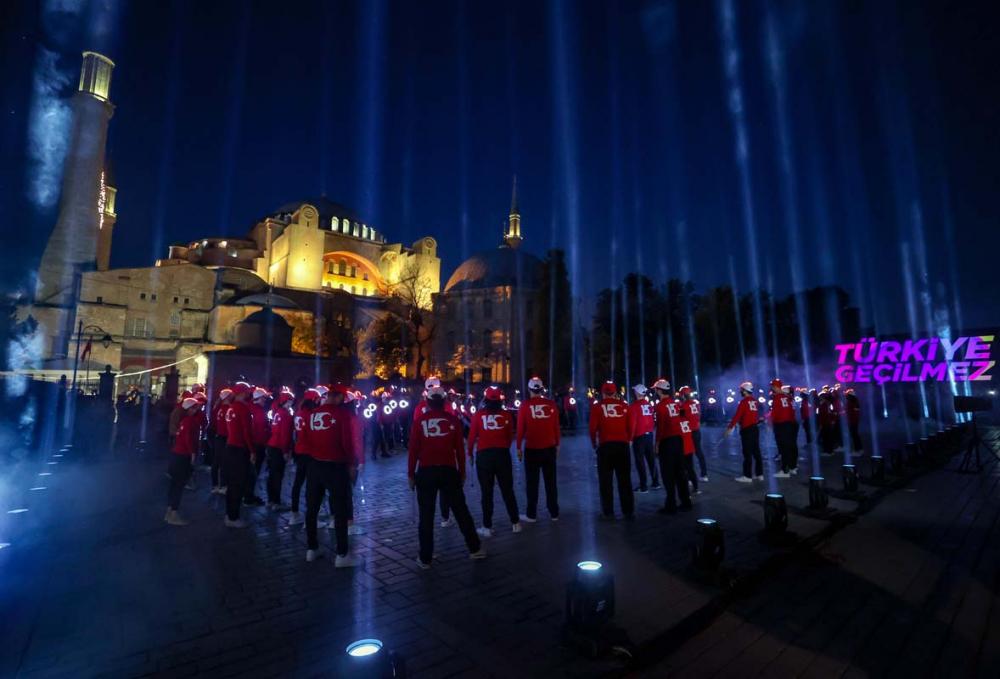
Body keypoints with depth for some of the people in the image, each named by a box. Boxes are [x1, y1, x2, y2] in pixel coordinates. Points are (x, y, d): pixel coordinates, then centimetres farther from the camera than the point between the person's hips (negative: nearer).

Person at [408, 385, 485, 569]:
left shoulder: (419, 422, -2)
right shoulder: (453, 419, 0)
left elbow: (413, 450, -3)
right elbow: (460, 449, 0)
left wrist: (411, 474, 6)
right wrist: (462, 471, 10)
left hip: (425, 472, -1)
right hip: (448, 470, 1)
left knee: (426, 515, 9)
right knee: (461, 510, 13)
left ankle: (425, 558, 15)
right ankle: (475, 548, 22)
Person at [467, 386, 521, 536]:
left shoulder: (478, 415, -2)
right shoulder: (506, 415, 2)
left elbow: (472, 436, 0)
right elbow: (510, 437, 9)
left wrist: (470, 453, 15)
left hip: (484, 455, -1)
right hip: (503, 454, 2)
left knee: (487, 492, 7)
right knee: (508, 490, 14)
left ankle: (487, 527, 12)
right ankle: (515, 523, 21)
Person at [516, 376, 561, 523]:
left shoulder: (525, 406, -7)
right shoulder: (551, 405, -1)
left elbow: (520, 428, -7)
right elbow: (556, 427, 2)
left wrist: (519, 447, 2)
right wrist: (557, 445, 13)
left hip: (531, 449, -2)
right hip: (549, 448, 2)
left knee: (532, 482, 7)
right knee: (550, 481, 12)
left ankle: (531, 514, 13)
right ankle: (554, 513, 19)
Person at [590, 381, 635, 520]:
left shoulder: (597, 407, 0)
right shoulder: (624, 406, 6)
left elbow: (593, 428, -3)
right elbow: (631, 426, 5)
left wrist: (594, 444, 13)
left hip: (605, 446, -2)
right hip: (622, 445, 2)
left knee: (606, 481, 6)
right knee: (625, 480, 11)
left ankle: (608, 512, 9)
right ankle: (629, 511, 14)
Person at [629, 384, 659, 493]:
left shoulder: (635, 405, -15)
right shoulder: (650, 405, 4)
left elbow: (632, 423, -15)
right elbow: (653, 420, 10)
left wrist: (630, 437, -8)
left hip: (639, 436, -6)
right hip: (649, 435, 6)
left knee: (640, 461, 0)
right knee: (651, 459, 16)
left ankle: (643, 486, 1)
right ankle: (655, 482, 24)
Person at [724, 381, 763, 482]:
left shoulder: (744, 402, -14)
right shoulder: (755, 401, 8)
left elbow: (737, 416, -18)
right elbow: (756, 415, 18)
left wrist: (729, 428, -18)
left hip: (746, 429, -8)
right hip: (755, 428, 8)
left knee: (747, 453, -3)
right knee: (756, 452, 12)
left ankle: (747, 476, 1)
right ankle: (760, 474, 18)